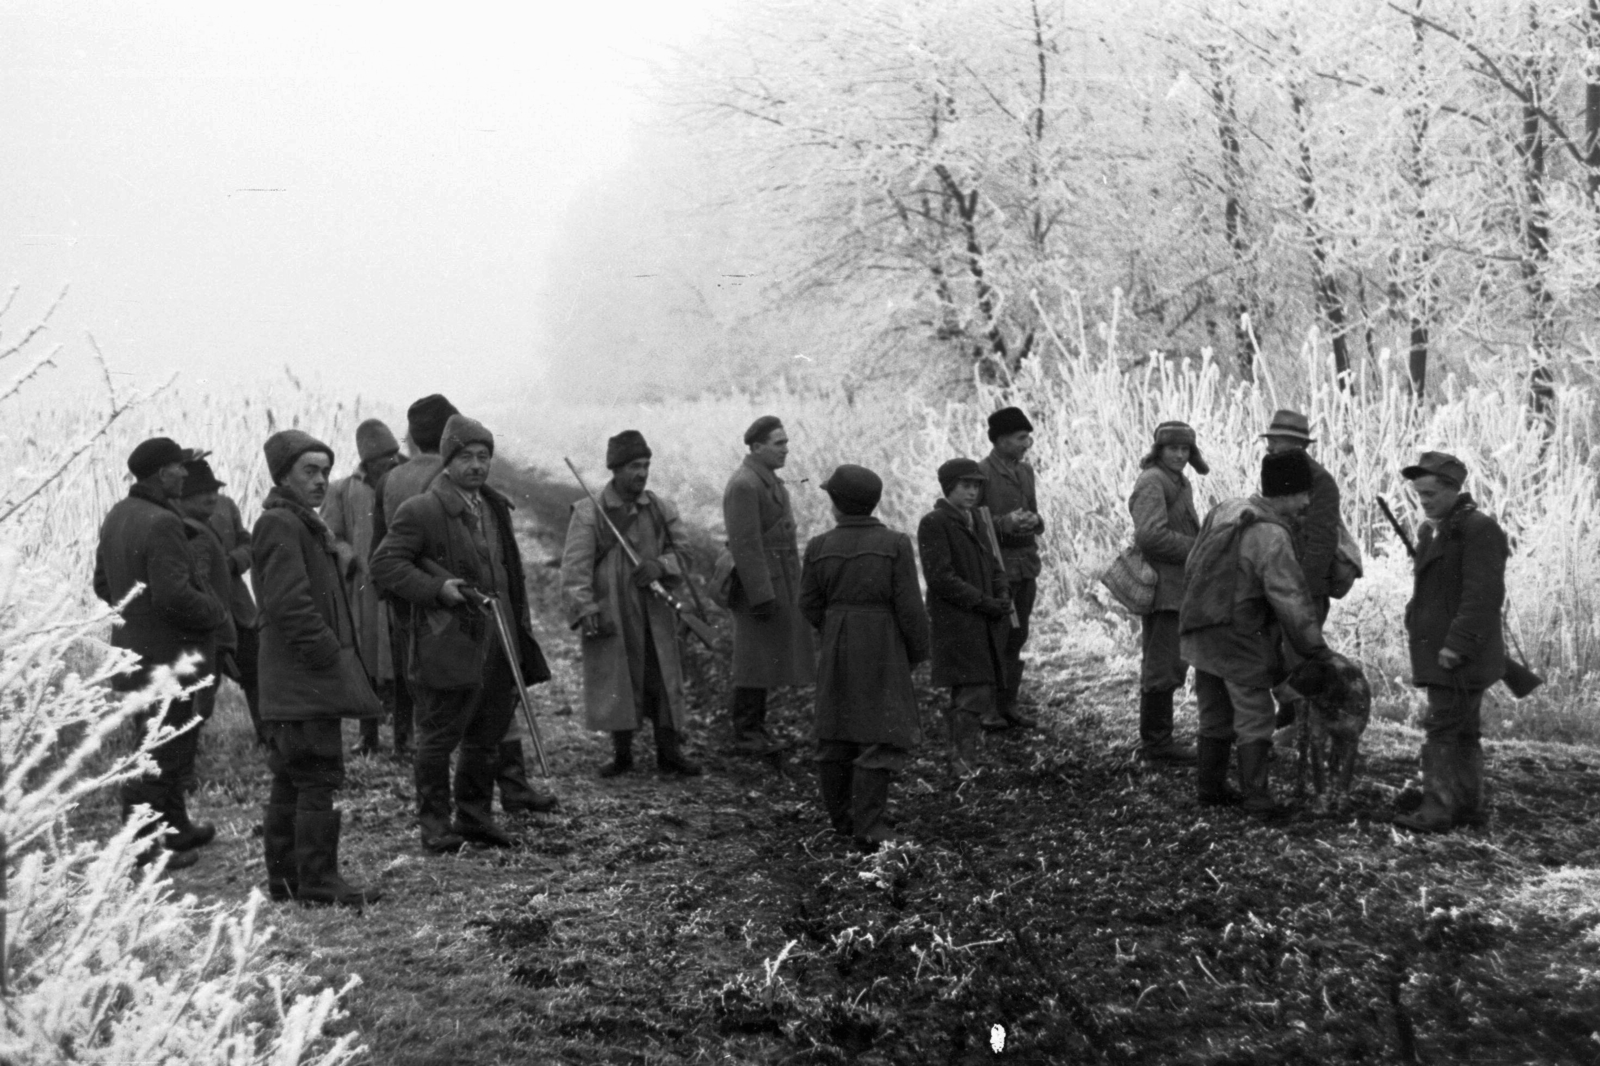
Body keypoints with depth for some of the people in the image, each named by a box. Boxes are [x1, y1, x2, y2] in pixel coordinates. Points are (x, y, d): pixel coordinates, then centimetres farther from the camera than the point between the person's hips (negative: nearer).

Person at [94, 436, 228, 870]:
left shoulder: (118, 514, 9)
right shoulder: (161, 524, -22)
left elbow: (103, 584, 17)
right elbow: (174, 595, -27)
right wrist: (215, 611, -11)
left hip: (130, 650, 10)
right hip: (163, 654, -10)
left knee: (175, 742, 21)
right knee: (162, 754, -1)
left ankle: (174, 829, 33)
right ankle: (141, 846, 4)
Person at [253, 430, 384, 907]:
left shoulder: (303, 525, 22)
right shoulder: (280, 526, -13)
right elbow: (290, 604, -21)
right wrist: (330, 656, -19)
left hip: (294, 685, 11)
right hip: (304, 683, -11)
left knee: (291, 781, 14)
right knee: (318, 779, -8)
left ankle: (284, 878, 21)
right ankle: (319, 883, -5)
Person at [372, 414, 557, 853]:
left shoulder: (495, 508, 16)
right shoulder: (420, 511, -9)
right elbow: (385, 565, -12)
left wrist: (521, 631, 19)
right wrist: (438, 589, -21)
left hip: (497, 643, 7)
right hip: (448, 646, -7)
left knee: (488, 737, 13)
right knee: (438, 737, 0)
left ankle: (476, 817, 25)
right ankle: (434, 824, 10)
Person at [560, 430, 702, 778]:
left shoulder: (661, 510, 7)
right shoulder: (588, 513, -5)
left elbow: (682, 552, 10)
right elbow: (575, 567, -9)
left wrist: (660, 565, -12)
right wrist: (585, 610, -18)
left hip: (655, 614, 3)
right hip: (611, 616, -3)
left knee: (664, 680, 4)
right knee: (615, 682, 3)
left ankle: (669, 752, 14)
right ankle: (621, 753, 18)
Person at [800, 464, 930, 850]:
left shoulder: (819, 547, -4)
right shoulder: (895, 545, -10)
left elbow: (810, 604, 2)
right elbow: (909, 606, -10)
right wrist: (918, 651, 3)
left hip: (836, 648, 3)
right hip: (883, 650, -3)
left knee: (835, 733, 14)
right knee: (879, 736, -1)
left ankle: (841, 818, 25)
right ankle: (868, 830, -6)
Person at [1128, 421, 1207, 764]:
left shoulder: (1179, 483, 17)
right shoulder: (1152, 482, -15)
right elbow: (1150, 536, -25)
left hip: (1175, 587, 11)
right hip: (1163, 587, -11)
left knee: (1160, 664, 17)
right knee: (1165, 666, -6)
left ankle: (1155, 738, 27)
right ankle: (1156, 742, 1)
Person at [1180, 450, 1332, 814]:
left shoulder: (1225, 511, 6)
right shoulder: (1269, 535, -20)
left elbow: (1195, 567, 13)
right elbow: (1290, 599, -21)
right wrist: (1316, 648, -14)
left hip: (1200, 631, 8)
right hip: (1238, 637, -8)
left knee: (1215, 714, 17)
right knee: (1254, 716, 1)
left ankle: (1210, 787, 23)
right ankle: (1255, 795, 0)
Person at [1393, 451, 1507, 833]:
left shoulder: (1480, 530, -14)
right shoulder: (1434, 530, 16)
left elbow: (1483, 596, -21)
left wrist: (1457, 644, -24)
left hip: (1460, 656, -10)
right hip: (1440, 653, 10)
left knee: (1443, 729, -10)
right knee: (1463, 731, 14)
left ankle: (1438, 809, -9)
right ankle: (1470, 806, 21)